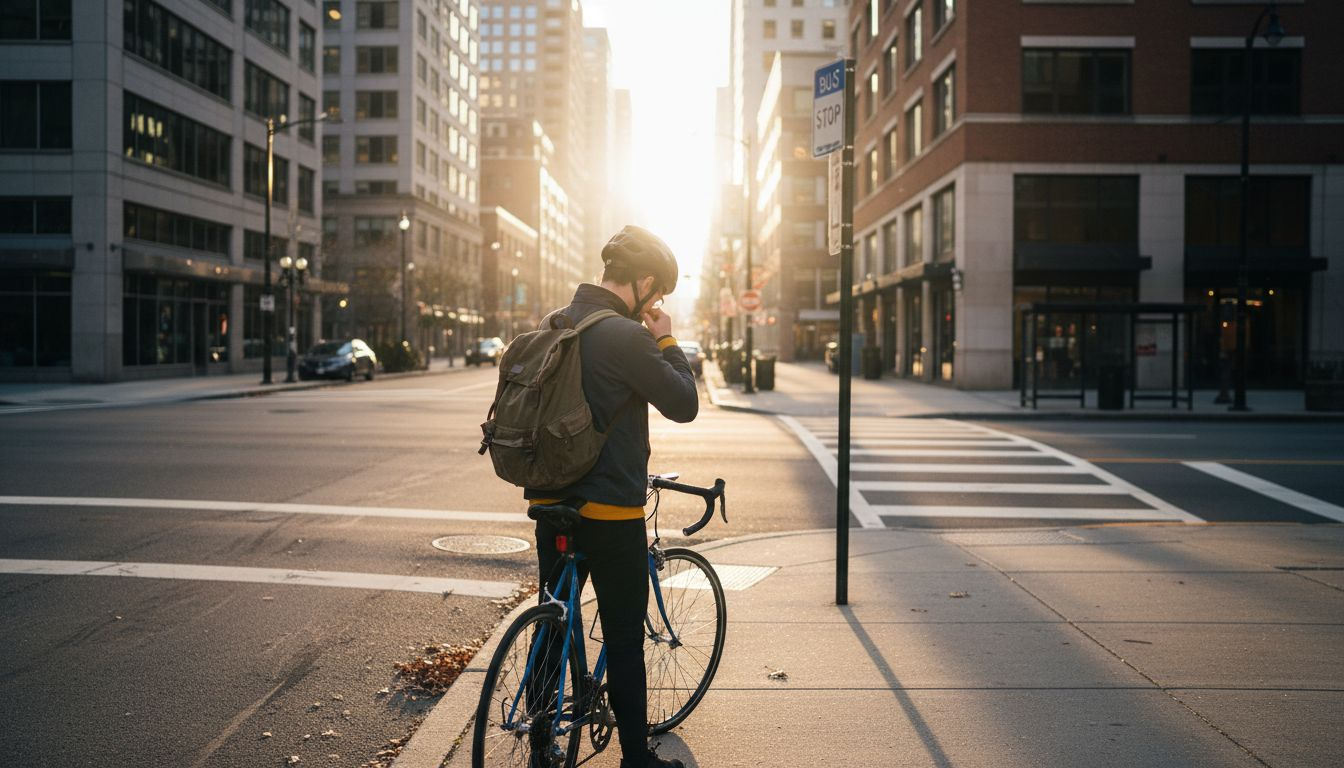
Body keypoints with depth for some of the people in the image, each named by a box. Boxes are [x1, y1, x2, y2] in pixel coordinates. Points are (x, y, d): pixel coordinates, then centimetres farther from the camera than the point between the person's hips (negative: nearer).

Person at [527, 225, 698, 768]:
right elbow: (684, 404, -12)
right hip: (610, 511, -7)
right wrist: (666, 341, -3)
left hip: (550, 503, 8)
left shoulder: (554, 324, 7)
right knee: (624, 641, 5)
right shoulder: (625, 336, -18)